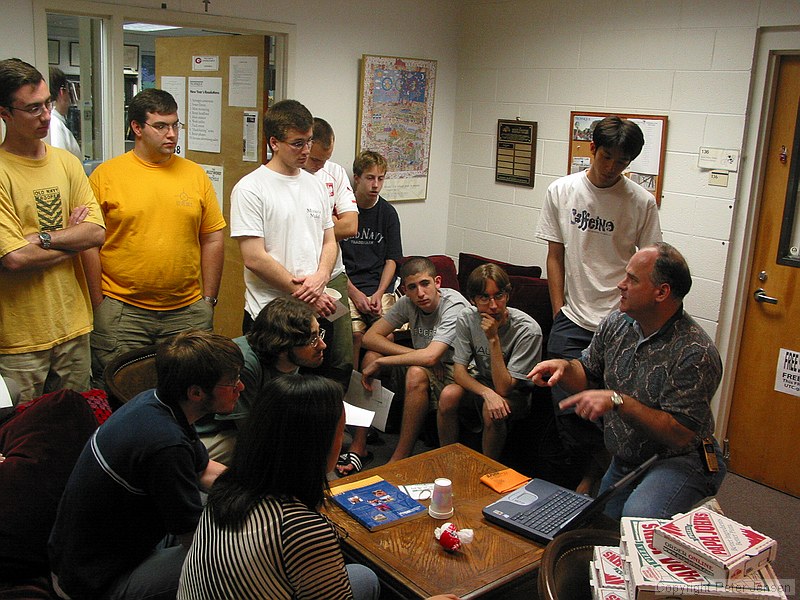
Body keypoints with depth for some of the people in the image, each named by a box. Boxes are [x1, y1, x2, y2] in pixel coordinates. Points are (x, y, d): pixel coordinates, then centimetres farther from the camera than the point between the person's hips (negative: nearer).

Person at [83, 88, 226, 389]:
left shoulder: (195, 174, 7)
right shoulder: (105, 175, -1)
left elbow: (213, 239, 9)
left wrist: (208, 300, 7)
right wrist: (99, 306, -3)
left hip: (188, 311, 2)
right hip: (121, 312, -2)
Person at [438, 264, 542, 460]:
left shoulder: (528, 330, -28)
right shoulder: (467, 318, -15)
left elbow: (503, 388, -27)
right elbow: (459, 370, -14)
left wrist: (493, 339, -36)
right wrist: (487, 393, -34)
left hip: (516, 392, -3)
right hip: (481, 382, 4)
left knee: (493, 412, -34)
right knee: (448, 395, -26)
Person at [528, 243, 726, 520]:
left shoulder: (695, 353, -25)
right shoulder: (616, 323, -3)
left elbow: (680, 434, -27)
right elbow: (588, 377, 9)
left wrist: (618, 401, -33)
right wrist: (564, 367, -13)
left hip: (680, 461, -7)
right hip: (623, 461, 7)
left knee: (638, 516, -32)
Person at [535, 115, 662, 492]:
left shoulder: (642, 202, -1)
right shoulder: (561, 191, 4)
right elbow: (555, 256, 7)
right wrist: (559, 313, 3)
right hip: (572, 320, 2)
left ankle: (595, 475, 21)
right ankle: (592, 472, 24)